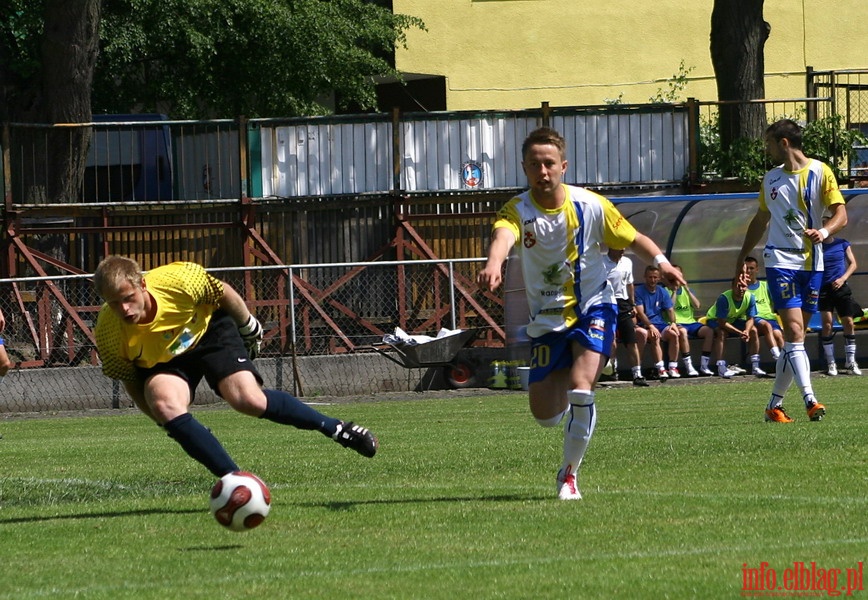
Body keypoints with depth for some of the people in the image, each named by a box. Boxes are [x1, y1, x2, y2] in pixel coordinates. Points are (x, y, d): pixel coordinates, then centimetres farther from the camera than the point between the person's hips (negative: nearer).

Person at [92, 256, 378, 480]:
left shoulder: (177, 281, -34)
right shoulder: (108, 333, -29)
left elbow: (223, 292, -11)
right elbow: (129, 379, -9)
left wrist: (249, 327, 5)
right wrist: (169, 423, -5)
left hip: (208, 330, -1)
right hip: (160, 362, 1)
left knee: (250, 400, -19)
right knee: (165, 403, -30)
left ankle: (335, 428, 3)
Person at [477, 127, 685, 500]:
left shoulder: (590, 206, -10)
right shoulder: (519, 210, -15)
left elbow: (633, 239, 2)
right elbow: (502, 235, -39)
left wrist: (661, 262, -19)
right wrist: (494, 264, -63)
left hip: (592, 308, -1)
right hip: (546, 319, 1)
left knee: (580, 388, -24)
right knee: (545, 414, 1)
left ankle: (569, 473, -4)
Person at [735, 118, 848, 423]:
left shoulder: (820, 172, 1)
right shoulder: (771, 179, 12)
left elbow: (841, 214, -5)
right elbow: (760, 220, 24)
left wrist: (824, 231, -25)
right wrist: (742, 257, 24)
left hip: (812, 263, -1)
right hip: (780, 262, 1)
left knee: (795, 337, 4)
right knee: (794, 332, -16)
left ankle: (775, 404, 12)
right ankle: (810, 400, -24)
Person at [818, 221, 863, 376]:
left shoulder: (842, 244, 5)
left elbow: (853, 264, 6)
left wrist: (843, 278, -8)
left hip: (841, 288, 1)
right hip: (823, 289, -1)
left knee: (849, 323, -3)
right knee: (827, 324, -7)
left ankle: (850, 362, 5)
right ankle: (831, 363, -1)